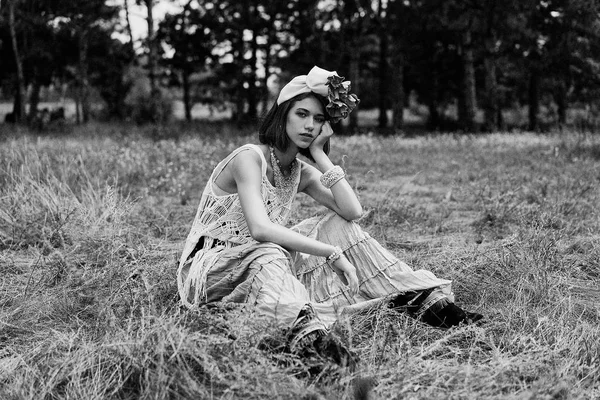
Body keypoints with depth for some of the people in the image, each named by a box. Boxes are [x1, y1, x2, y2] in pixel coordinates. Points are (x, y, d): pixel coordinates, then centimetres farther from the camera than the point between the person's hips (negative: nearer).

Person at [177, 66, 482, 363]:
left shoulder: (302, 173, 4)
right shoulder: (250, 158, -19)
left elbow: (353, 212, -11)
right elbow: (260, 229, -35)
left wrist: (320, 156, -12)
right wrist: (332, 253, -34)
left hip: (267, 265, 7)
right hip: (210, 271, -6)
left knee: (340, 225, -5)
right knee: (268, 253, -40)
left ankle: (423, 300, -10)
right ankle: (305, 330, -67)